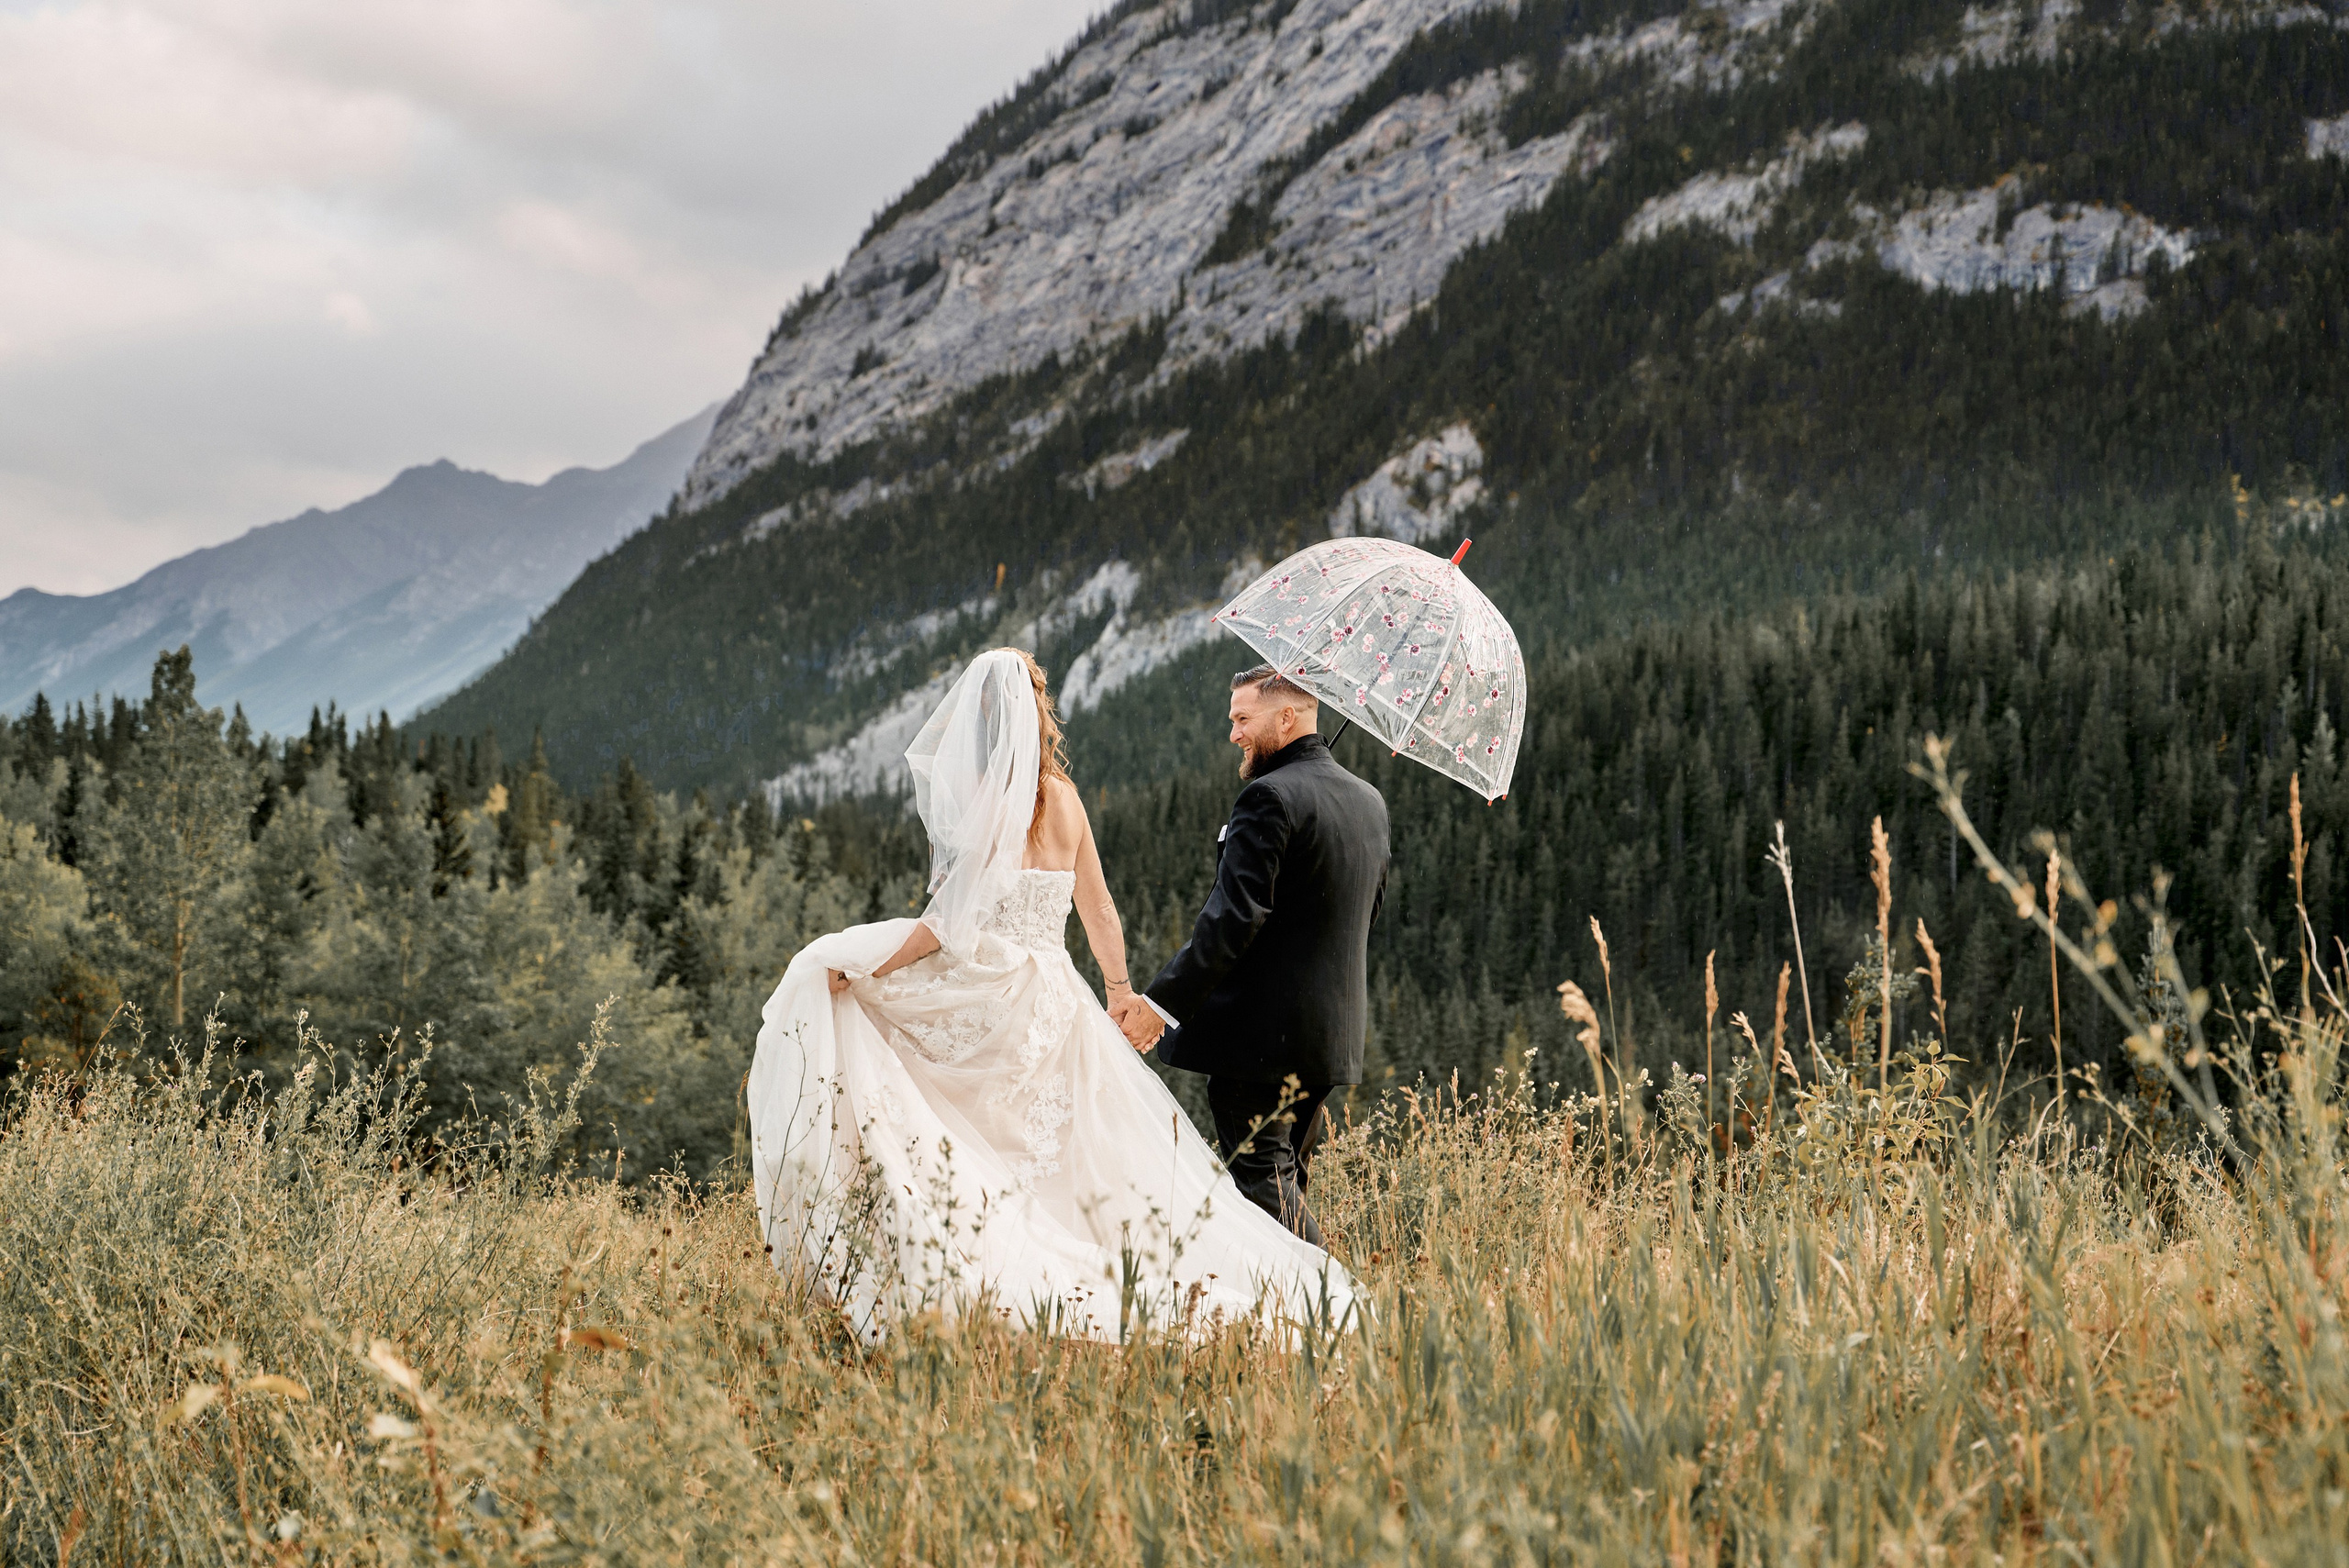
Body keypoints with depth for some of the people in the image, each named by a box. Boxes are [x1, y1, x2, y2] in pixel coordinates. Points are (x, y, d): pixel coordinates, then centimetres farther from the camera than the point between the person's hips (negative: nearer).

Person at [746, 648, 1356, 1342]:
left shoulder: (990, 795, -11)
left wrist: (864, 970, -13)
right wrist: (1123, 990, 29)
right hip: (1056, 997, 7)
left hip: (993, 994, -7)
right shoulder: (1064, 799, 9)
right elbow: (1101, 916, 15)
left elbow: (955, 918, -16)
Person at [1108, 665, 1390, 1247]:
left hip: (1260, 1035, -9)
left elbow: (1233, 918, -23)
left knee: (1264, 1184, -4)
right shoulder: (1370, 801, 12)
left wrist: (1160, 1003, -20)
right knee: (1286, 1183, 16)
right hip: (1332, 1035, 9)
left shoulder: (1269, 797, -16)